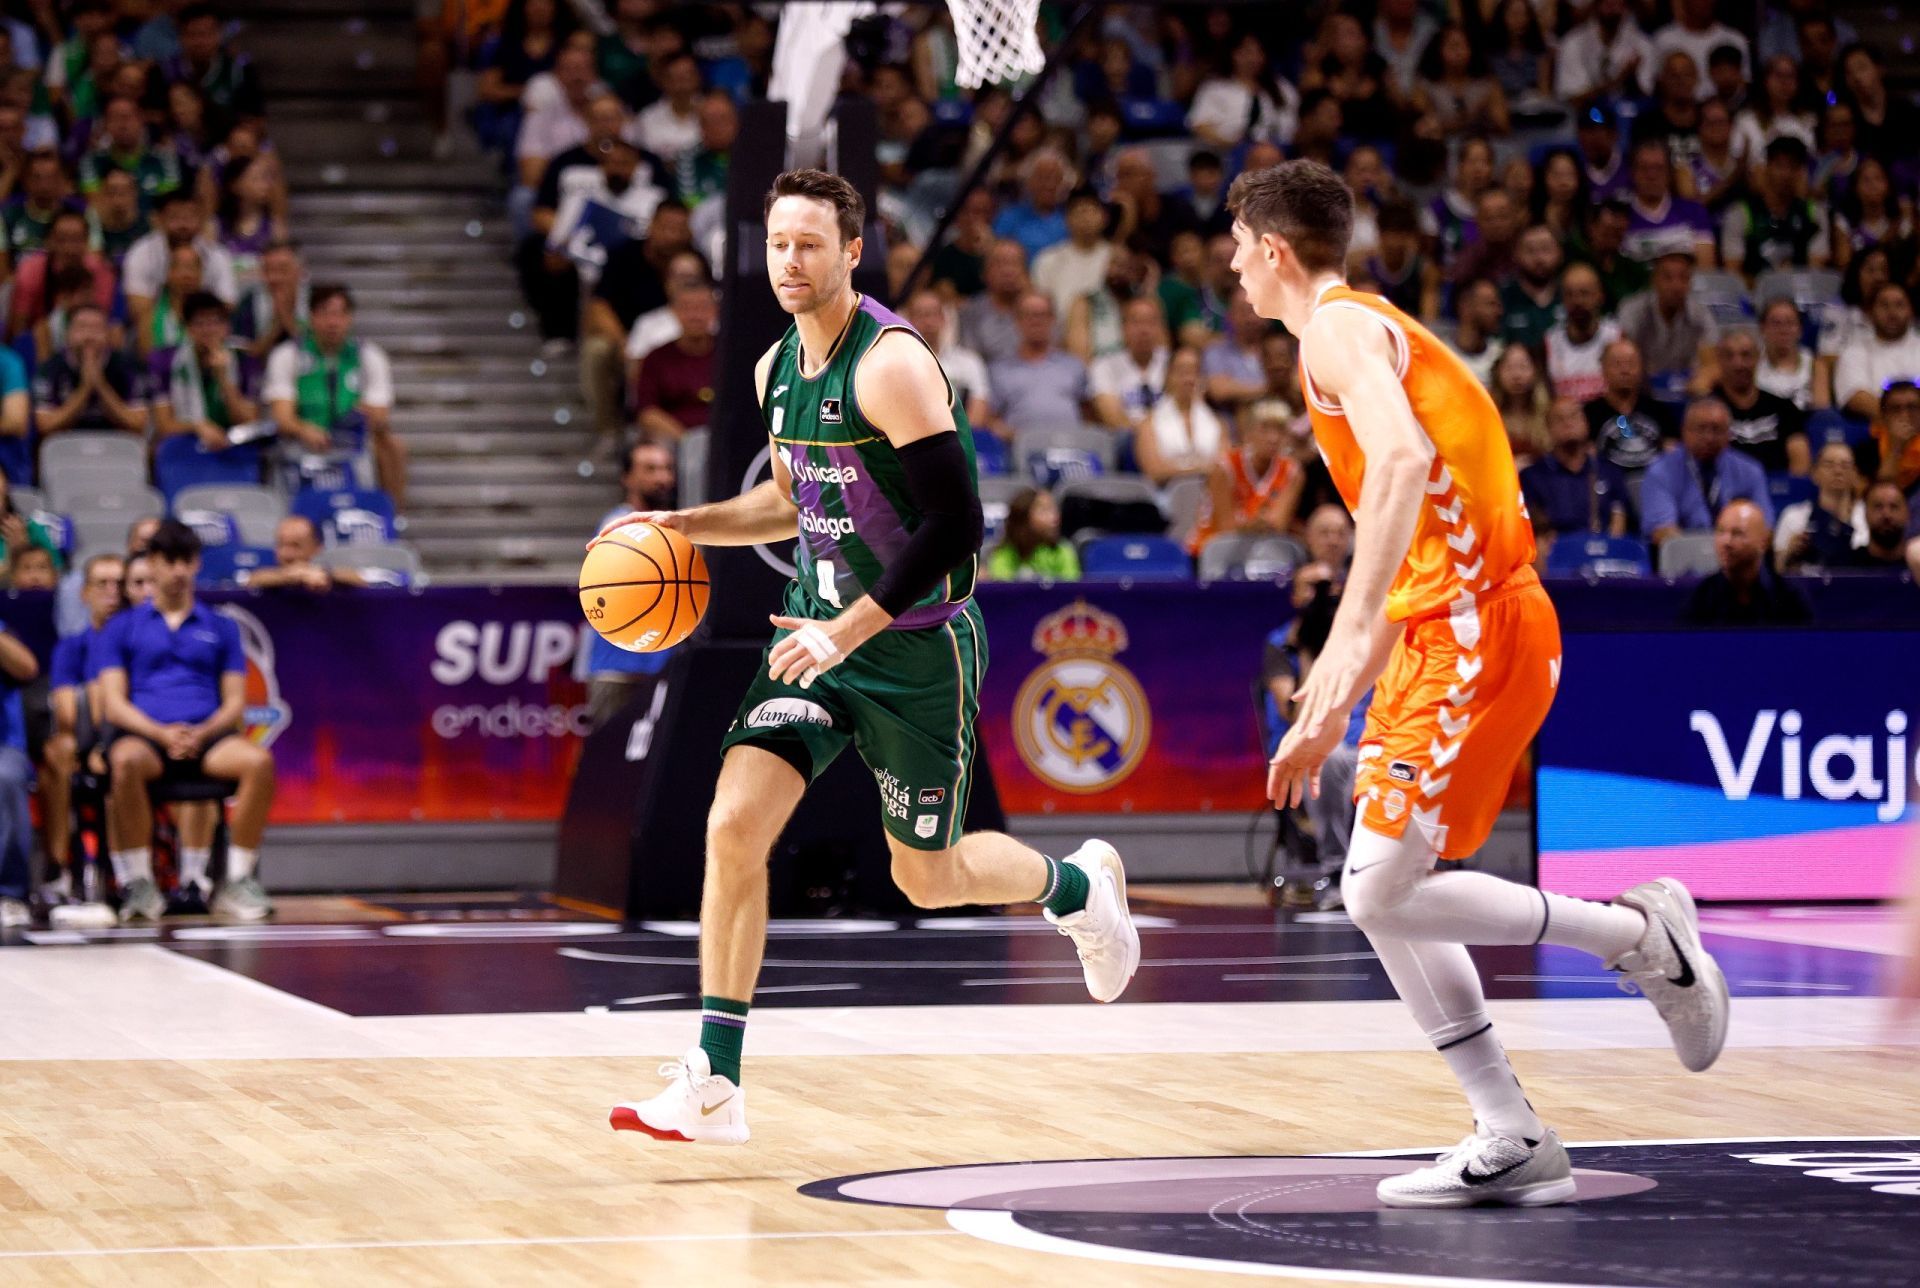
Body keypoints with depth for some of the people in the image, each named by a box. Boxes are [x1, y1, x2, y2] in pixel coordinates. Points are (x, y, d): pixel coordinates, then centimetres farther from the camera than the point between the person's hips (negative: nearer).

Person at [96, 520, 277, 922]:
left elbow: (235, 702, 13)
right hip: (144, 736, -1)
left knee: (259, 761, -33)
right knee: (125, 761, -40)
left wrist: (201, 733, -10)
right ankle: (138, 883, -29)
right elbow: (114, 704, 5)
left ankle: (237, 881, -22)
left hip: (206, 736, 2)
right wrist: (161, 733, -14)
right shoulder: (121, 628, 16)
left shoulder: (221, 628, 21)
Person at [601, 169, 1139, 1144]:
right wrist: (686, 526, 8)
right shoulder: (775, 369, 6)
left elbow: (955, 524, -23)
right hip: (820, 633, 6)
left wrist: (850, 630, -26)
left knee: (929, 879, 8)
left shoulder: (893, 365, -20)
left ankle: (1077, 887, 42)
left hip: (918, 646, -6)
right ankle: (713, 1088, -11)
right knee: (735, 824, -14)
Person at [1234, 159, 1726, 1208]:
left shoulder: (1339, 326, -6)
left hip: (1474, 629, -10)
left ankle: (1642, 935, -1)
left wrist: (1353, 635, -32)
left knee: (1383, 892, -12)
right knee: (1379, 894, 8)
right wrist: (1324, 715, 31)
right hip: (1447, 627, 10)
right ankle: (1512, 1142, 8)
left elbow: (1401, 459, -27)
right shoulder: (1374, 332, 26)